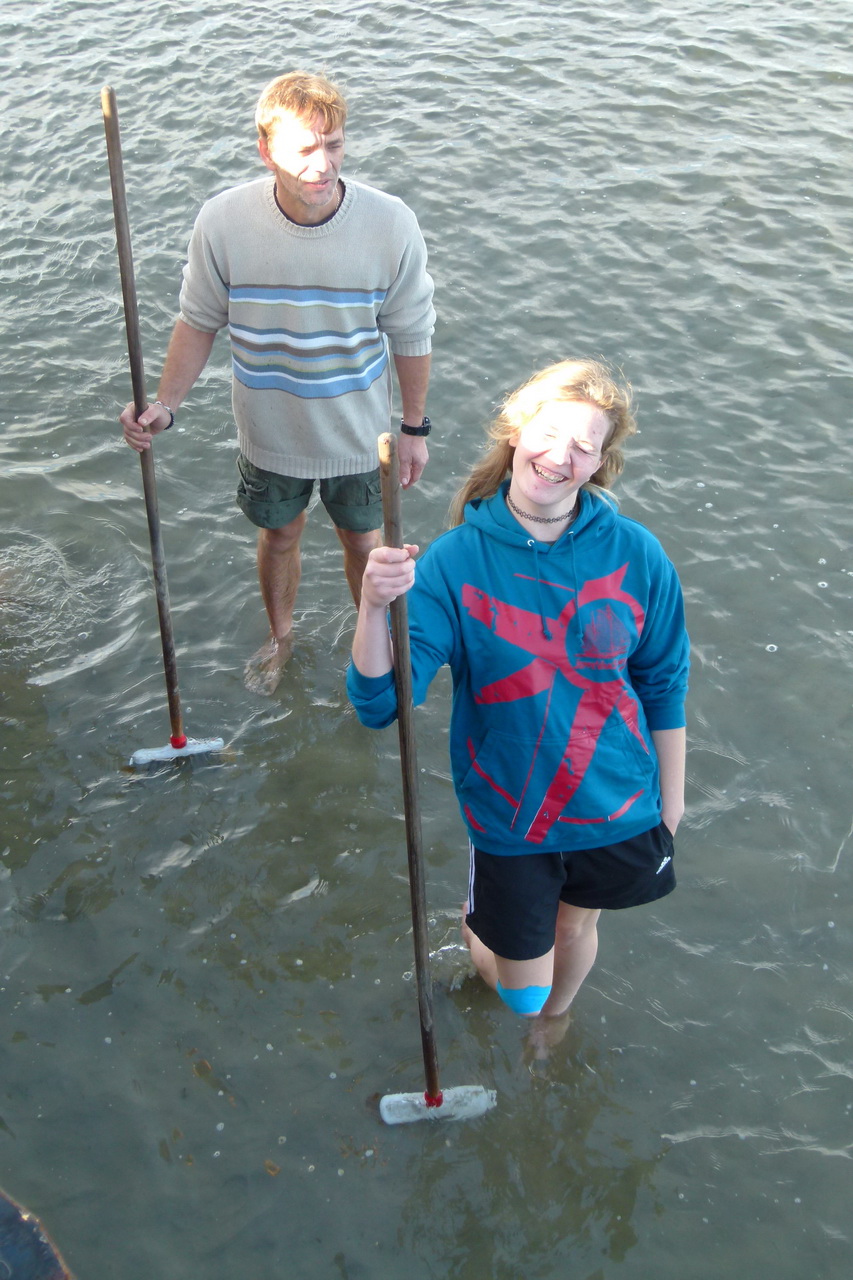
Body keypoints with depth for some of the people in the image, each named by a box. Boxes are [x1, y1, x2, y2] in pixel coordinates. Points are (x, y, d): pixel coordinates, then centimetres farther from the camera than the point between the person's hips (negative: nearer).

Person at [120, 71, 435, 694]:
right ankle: (281, 635, 54)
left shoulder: (391, 224, -23)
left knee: (364, 541, 19)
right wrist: (164, 405, -18)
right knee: (280, 533, 24)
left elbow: (410, 333, -9)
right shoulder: (223, 222, -22)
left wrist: (416, 426, -1)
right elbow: (200, 322, -7)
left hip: (358, 433, -1)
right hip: (270, 432, 1)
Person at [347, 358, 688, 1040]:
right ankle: (477, 926, 48)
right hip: (509, 814, -2)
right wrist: (374, 606, -42)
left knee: (577, 927, 26)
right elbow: (379, 702, -25)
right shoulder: (456, 560, -19)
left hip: (617, 807, 2)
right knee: (521, 989, 12)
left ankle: (555, 1017, 61)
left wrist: (671, 795, 9)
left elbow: (663, 684, 1)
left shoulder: (636, 555, -13)